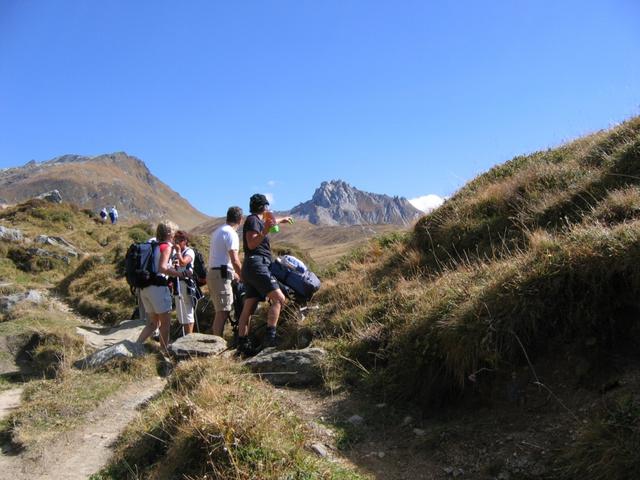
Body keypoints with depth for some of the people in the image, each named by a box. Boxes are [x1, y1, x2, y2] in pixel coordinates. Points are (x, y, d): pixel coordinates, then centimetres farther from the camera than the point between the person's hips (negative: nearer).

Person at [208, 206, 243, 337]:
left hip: (213, 273, 10)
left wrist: (233, 273, 33)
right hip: (221, 275, -10)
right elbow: (235, 260, -18)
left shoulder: (217, 231, 19)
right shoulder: (231, 233, -12)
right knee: (223, 312, -8)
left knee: (220, 312, 16)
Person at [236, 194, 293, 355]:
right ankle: (270, 337, -23)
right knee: (279, 298, -16)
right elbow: (252, 244, -17)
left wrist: (281, 219, 61)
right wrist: (266, 230, -26)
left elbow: (269, 221, 46)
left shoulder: (257, 220, 22)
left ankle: (242, 344, 6)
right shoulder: (253, 220, -6)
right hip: (256, 265, -10)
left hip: (250, 268, 10)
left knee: (248, 308, 6)